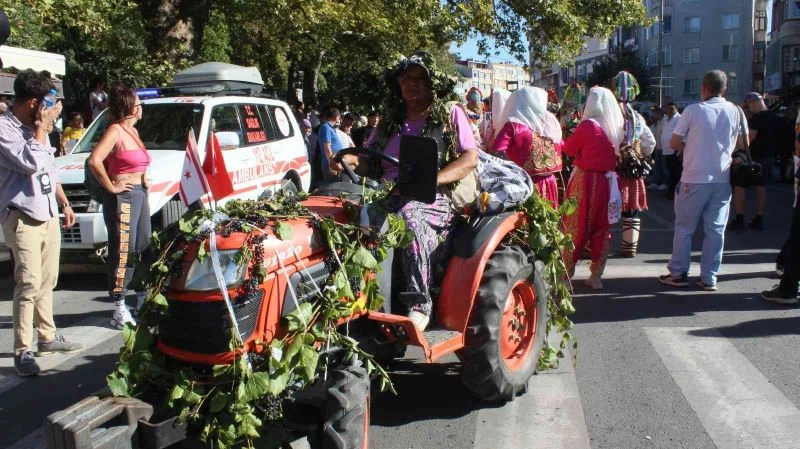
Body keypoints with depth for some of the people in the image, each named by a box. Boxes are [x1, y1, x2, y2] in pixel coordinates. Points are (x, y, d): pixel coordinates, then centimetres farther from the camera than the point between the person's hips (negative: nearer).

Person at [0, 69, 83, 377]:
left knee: (47, 281, 14)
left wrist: (64, 204, 22)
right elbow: (31, 162, -25)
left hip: (49, 215, 8)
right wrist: (42, 128, -15)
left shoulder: (35, 128, 13)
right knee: (29, 284, -12)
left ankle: (48, 337, 25)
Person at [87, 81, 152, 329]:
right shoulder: (115, 131, -12)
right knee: (123, 253, -7)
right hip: (123, 197, -10)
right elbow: (94, 161, -25)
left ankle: (144, 302, 29)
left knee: (143, 250, 16)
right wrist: (111, 186, -18)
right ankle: (120, 312, -2)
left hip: (139, 194, 10)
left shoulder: (133, 131, 15)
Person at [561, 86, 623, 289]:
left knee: (576, 227, 4)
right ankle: (596, 276, 17)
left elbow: (569, 149, -3)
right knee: (601, 228, 12)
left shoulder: (588, 125, -14)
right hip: (607, 180, 5)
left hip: (585, 180, -5)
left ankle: (565, 274, 9)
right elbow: (617, 153, 12)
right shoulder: (615, 127, 2)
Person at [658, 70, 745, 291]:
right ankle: (709, 278, 11)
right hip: (723, 179, 3)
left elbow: (674, 144, -5)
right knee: (715, 229, 8)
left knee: (684, 228, 9)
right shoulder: (735, 111, 2)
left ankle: (678, 273, 13)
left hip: (694, 179, -3)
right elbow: (742, 143, 12)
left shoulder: (693, 110, -7)